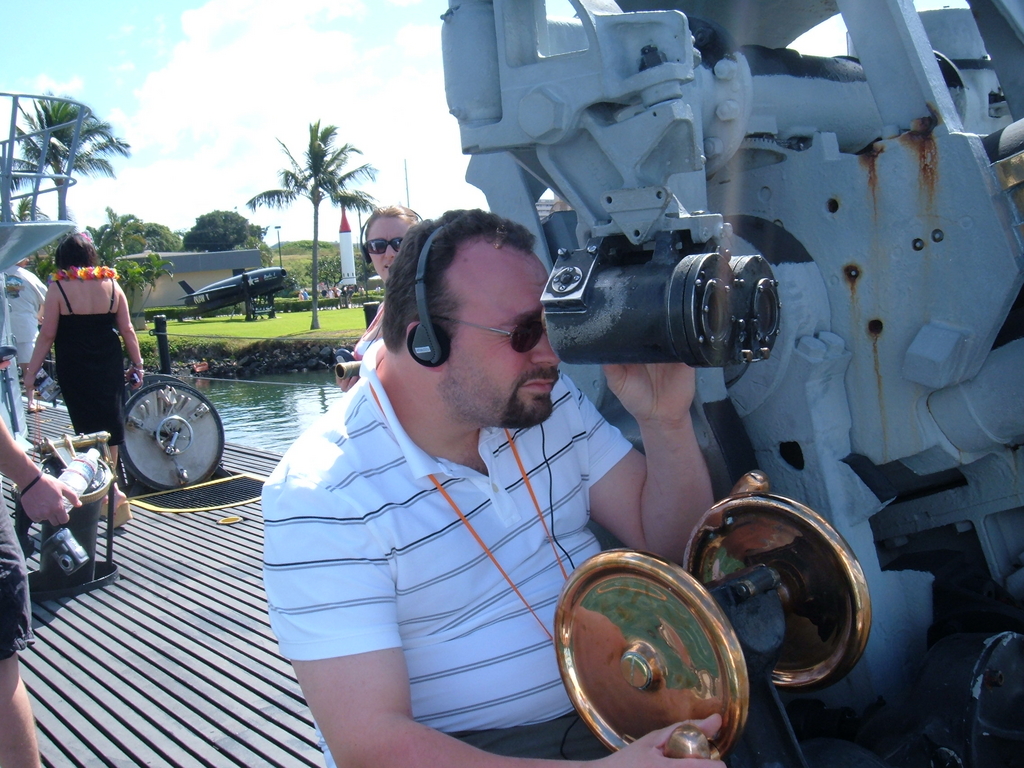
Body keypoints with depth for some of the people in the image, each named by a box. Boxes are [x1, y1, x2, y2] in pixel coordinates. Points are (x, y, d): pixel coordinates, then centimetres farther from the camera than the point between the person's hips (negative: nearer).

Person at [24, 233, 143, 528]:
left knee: (89, 428, -1)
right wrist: (137, 364, 10)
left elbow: (47, 336, -7)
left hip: (74, 370, -3)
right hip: (110, 367, 3)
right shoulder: (111, 284, 2)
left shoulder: (58, 287, -7)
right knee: (110, 425, 14)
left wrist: (31, 372, 1)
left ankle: (112, 492, -13)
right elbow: (127, 330, 3)